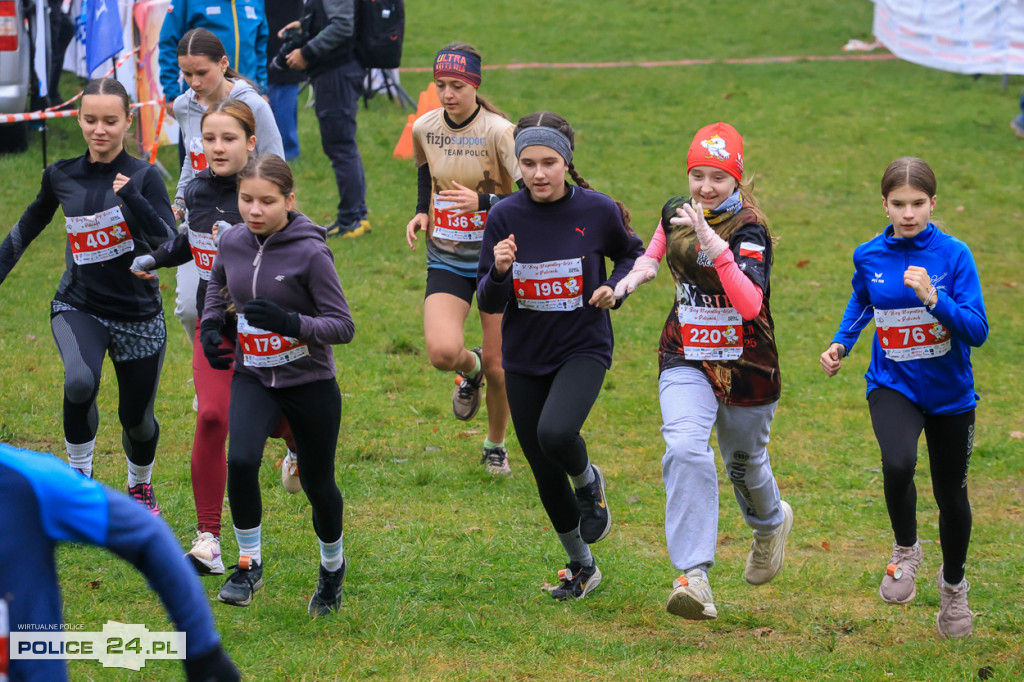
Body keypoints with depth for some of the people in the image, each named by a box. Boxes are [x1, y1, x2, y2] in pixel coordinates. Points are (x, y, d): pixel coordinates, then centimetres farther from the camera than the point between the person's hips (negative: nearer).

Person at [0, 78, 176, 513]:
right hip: (78, 307, 0)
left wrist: (131, 195, -31)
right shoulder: (62, 175, 0)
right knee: (80, 382, -31)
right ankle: (79, 474, -8)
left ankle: (140, 485, 43)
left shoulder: (144, 177, -9)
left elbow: (167, 244, -21)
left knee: (136, 418, 10)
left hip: (138, 313, 0)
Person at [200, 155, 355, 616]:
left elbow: (342, 327, -18)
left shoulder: (310, 253, -19)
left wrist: (289, 323, -33)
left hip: (310, 383, -3)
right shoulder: (233, 244, -4)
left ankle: (332, 566, 41)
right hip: (253, 378, 3)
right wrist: (210, 323, 4)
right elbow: (217, 280, 21)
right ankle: (249, 565, -7)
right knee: (241, 460, -24)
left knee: (318, 486, 12)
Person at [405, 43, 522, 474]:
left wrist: (482, 202, -29)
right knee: (442, 352, -19)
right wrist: (421, 214, 3)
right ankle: (469, 370, 19)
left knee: (496, 366, 2)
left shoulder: (499, 132, -15)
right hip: (446, 259, 3)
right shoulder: (424, 129, -2)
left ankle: (495, 446, 29)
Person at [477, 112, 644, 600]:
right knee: (544, 473, 9)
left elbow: (631, 255, 11)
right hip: (524, 359, 3)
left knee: (556, 432, -31)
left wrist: (613, 288, -8)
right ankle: (581, 566, 31)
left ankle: (588, 480, 4)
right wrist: (499, 272, -26)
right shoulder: (504, 217, -8)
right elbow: (489, 303, -5)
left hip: (583, 349, -3)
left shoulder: (598, 211, -10)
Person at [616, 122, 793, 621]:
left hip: (746, 367, -3)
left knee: (745, 462, 17)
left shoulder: (748, 229, -19)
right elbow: (659, 248, 23)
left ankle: (770, 523, 55)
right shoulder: (676, 212, -2)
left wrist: (715, 247, -43)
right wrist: (642, 269, 1)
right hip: (686, 360, 3)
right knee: (684, 449, -23)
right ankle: (694, 576, -27)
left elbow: (751, 304, -34)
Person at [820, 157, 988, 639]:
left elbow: (977, 331, -18)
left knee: (951, 495, 13)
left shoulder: (954, 255, -13)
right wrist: (841, 344, 3)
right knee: (898, 463, -30)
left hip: (949, 393, 0)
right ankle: (905, 552, -1)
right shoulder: (869, 256, -4)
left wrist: (934, 299, -32)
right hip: (893, 386, 0)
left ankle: (953, 585, 41)